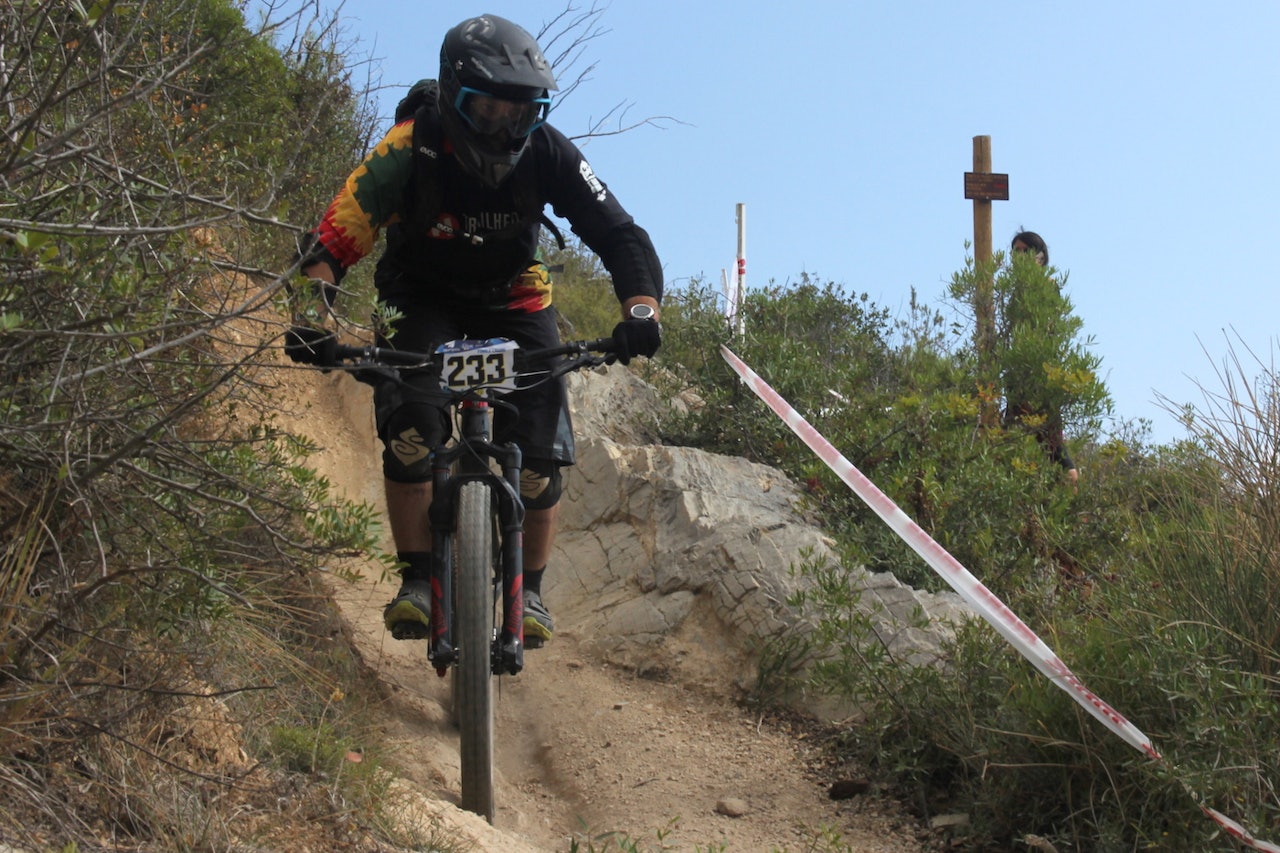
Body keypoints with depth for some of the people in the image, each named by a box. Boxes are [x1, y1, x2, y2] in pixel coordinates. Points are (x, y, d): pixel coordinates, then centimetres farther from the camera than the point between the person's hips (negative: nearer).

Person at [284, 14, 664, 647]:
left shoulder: (547, 154, -23)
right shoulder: (411, 150, -27)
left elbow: (620, 237, -22)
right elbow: (335, 239, -30)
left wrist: (641, 309, -41)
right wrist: (315, 314, -47)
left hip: (515, 302, 1)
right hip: (424, 299, -1)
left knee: (539, 456, -13)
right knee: (410, 428, -27)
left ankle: (529, 590, 8)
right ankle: (416, 579, -11)